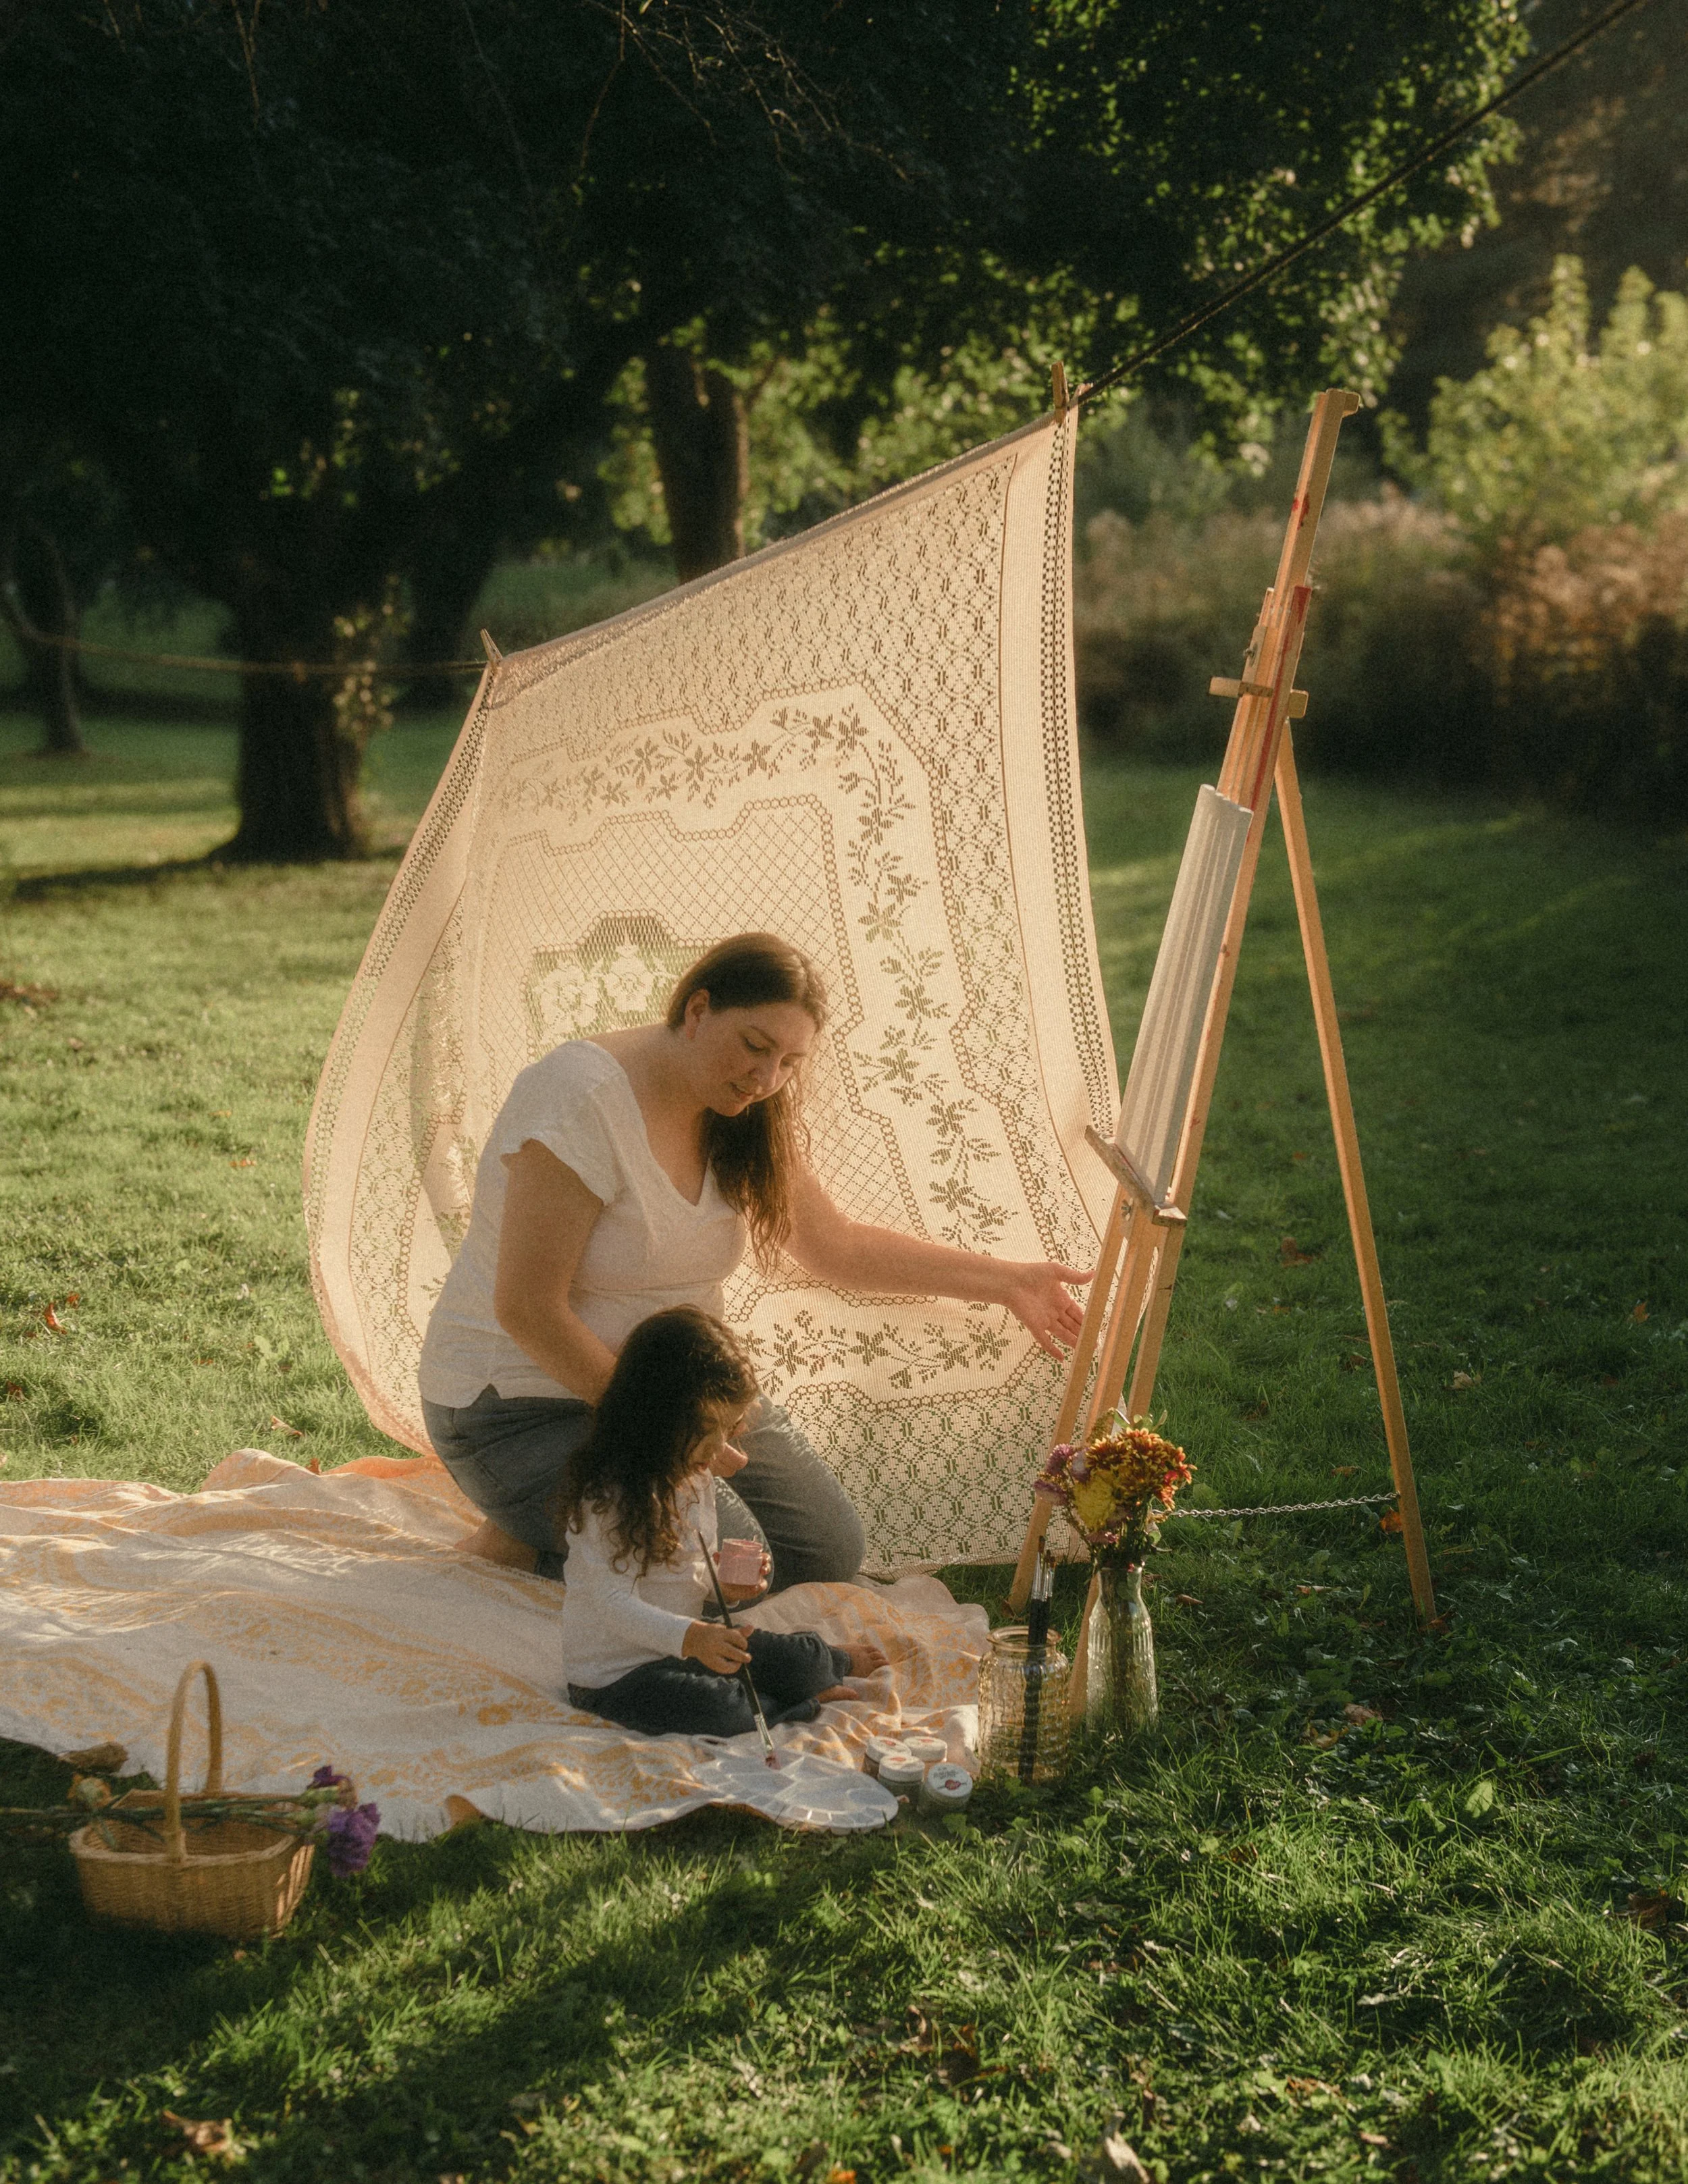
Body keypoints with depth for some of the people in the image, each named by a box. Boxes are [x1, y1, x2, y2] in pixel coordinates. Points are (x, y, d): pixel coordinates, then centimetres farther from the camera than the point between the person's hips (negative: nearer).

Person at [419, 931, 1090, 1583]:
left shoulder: (744, 1121, 2)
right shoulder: (582, 1100, -24)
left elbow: (839, 1246, 16)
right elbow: (527, 1308, -25)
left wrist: (1005, 1280, 15)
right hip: (529, 1403, -8)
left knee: (830, 1551, -1)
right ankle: (525, 1542, -2)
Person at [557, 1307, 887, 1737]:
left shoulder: (697, 1476, 5)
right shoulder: (608, 1498, -25)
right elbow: (613, 1602, -27)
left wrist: (722, 1583, -5)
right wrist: (692, 1636, -39)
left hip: (684, 1648, 8)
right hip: (615, 1676, -8)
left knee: (801, 1658, -4)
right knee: (716, 1709, -31)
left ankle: (826, 1662, 30)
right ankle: (798, 1702, -3)